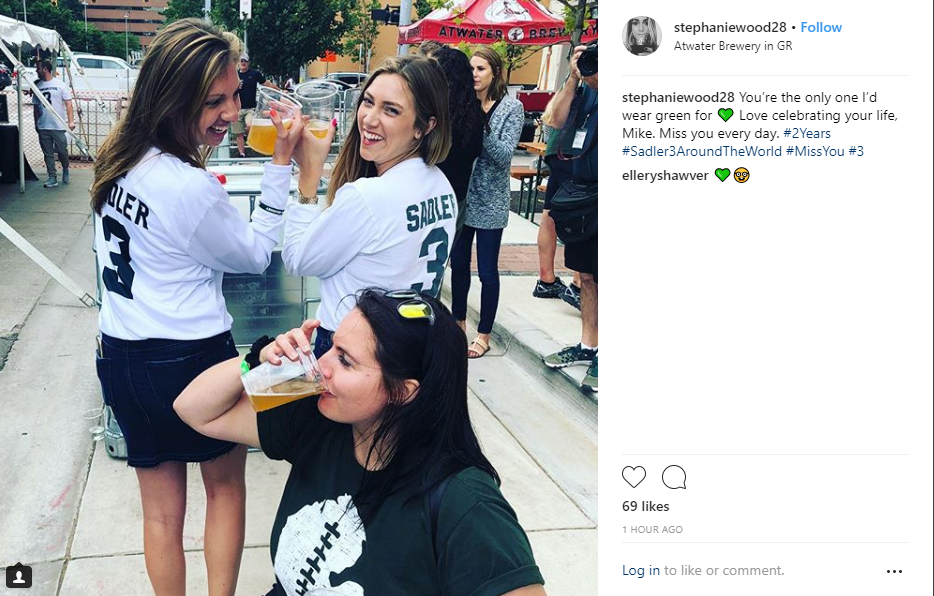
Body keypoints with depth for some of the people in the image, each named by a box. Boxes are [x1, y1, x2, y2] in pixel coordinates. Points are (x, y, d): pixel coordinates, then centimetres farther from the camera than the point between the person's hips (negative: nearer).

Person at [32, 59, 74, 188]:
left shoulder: (60, 84, -2)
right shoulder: (37, 86, 9)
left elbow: (68, 104, -4)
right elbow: (35, 107, 15)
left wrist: (71, 121, -14)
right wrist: (36, 124, 14)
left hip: (58, 126, -4)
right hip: (43, 128, 4)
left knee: (62, 151, -1)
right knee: (48, 154, 3)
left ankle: (65, 170, 26)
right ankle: (52, 178, 7)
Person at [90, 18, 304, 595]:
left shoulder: (121, 155, 0)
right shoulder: (193, 189, -25)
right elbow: (256, 253, -10)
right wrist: (282, 165, -13)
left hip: (121, 353, 7)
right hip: (191, 358, -6)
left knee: (162, 507, 16)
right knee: (226, 485, 18)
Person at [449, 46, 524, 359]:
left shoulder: (511, 107, -7)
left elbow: (504, 156, -15)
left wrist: (482, 124, -25)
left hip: (489, 201, -4)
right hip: (461, 195, 4)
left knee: (487, 271, 3)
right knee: (458, 263, 14)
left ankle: (484, 334, 16)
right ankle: (458, 322, 32)